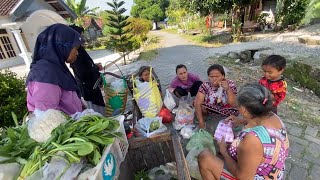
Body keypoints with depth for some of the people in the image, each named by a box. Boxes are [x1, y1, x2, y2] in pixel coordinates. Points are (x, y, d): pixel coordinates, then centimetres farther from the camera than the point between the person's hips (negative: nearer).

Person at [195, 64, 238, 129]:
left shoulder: (230, 84, -14)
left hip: (227, 116, 1)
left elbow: (233, 104, -20)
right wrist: (201, 122, -31)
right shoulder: (206, 85, -15)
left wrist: (228, 89, -33)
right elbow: (198, 103, -22)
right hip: (210, 113, 0)